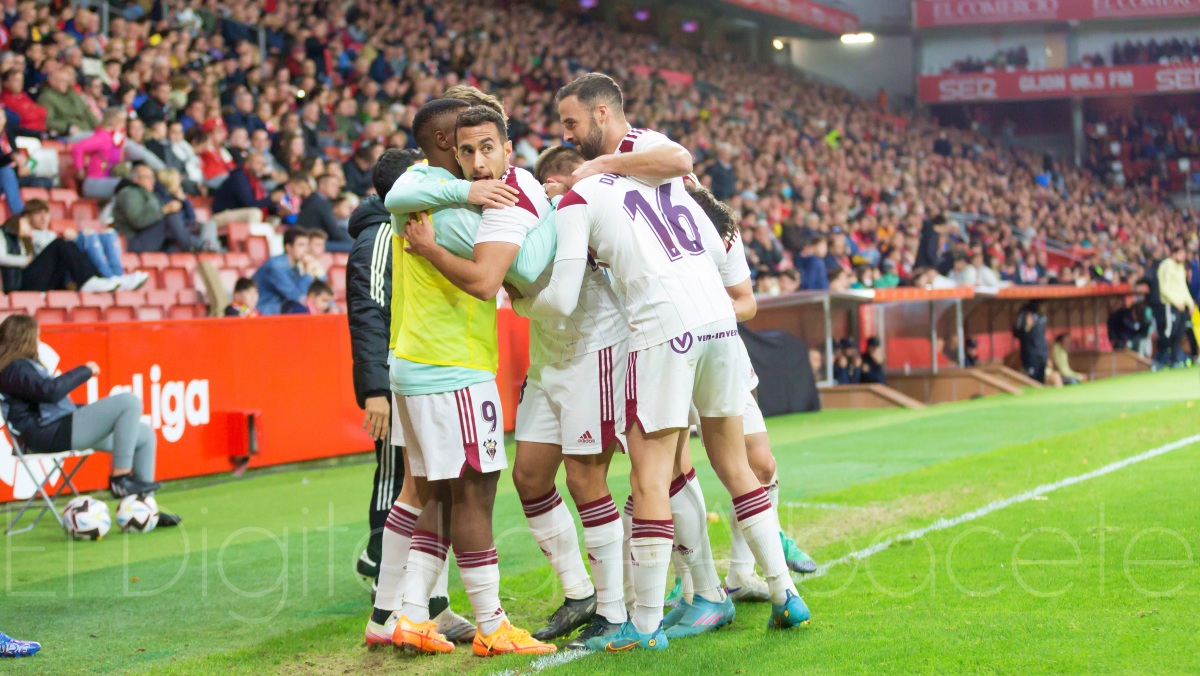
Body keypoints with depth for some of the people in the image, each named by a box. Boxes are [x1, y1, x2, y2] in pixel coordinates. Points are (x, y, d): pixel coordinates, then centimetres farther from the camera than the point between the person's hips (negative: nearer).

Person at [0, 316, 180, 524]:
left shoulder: (22, 366, 25)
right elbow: (50, 391, -23)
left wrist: (90, 409, 18)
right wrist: (85, 371, -10)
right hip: (52, 434, -11)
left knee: (145, 435, 13)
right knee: (130, 402, -22)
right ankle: (120, 479, -22)